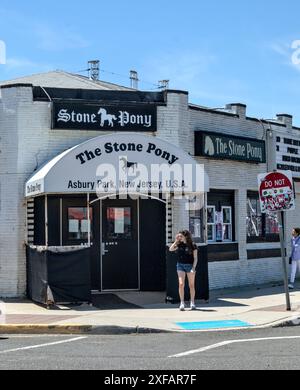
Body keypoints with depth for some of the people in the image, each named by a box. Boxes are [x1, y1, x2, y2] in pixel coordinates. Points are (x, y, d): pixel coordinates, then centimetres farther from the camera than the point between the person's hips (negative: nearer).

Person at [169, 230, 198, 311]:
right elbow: (171, 249, -2)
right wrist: (176, 241, -3)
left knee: (191, 285, 5)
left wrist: (193, 268, -14)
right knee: (181, 284, -8)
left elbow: (195, 258, -5)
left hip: (190, 265, -3)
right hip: (180, 265, 3)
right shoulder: (179, 245, 6)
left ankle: (192, 303, 18)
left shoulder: (193, 245, -5)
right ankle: (182, 303, -3)